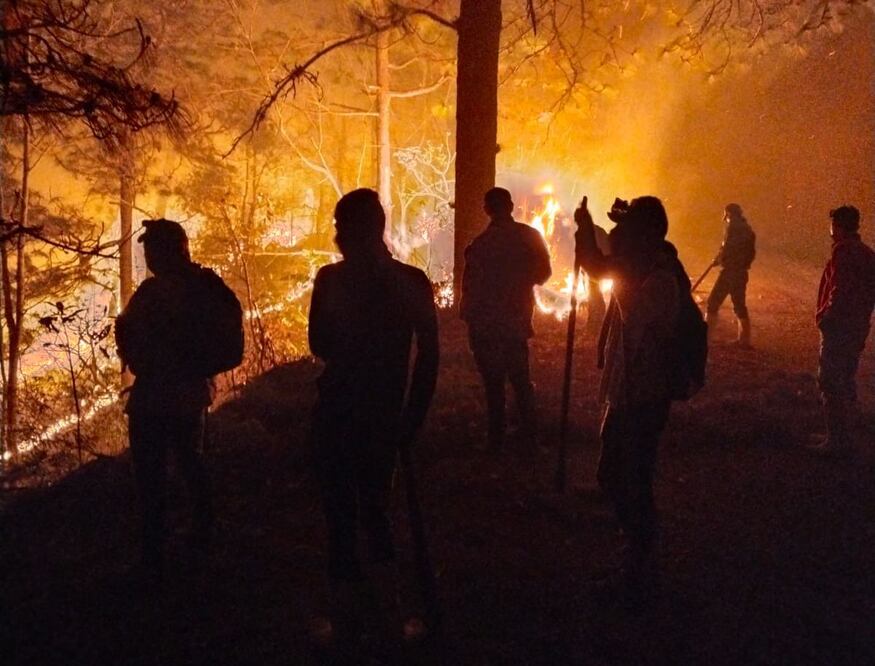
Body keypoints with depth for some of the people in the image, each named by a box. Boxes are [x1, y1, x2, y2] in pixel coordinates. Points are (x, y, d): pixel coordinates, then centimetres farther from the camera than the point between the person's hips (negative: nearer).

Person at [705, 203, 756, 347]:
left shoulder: (733, 228, -11)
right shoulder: (747, 230, 15)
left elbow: (727, 249, -18)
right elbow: (750, 253, 17)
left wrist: (718, 260, -1)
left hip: (729, 272, -8)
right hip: (742, 273, 8)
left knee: (713, 303, -4)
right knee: (740, 305, 14)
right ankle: (744, 339, 16)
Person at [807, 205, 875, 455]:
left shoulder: (843, 250, -15)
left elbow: (840, 289, -22)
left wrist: (824, 316, -13)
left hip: (839, 326, -9)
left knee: (830, 382, -6)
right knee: (846, 381, 15)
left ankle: (836, 439, -6)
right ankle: (842, 434, 22)